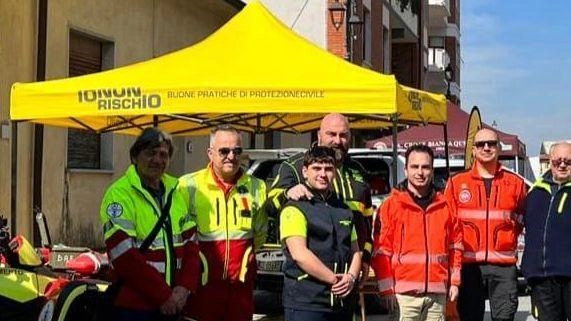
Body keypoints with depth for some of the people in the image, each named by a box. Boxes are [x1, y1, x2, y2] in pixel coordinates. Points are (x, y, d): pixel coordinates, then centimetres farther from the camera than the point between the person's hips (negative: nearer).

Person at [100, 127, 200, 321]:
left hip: (173, 304, 6)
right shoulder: (120, 194, -9)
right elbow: (125, 256, -16)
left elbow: (191, 243, 9)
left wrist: (184, 287, -6)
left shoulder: (175, 191, 11)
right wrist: (163, 296, -14)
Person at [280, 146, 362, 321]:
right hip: (305, 304, -7)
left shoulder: (344, 210, 18)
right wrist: (335, 279, -15)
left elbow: (355, 251, 19)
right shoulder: (295, 208, -6)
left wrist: (351, 277, -2)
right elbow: (299, 254, -17)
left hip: (342, 303, 7)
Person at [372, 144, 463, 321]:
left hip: (437, 292, 4)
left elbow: (455, 245, 15)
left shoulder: (444, 206, 10)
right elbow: (381, 250, -4)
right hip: (404, 292, -4)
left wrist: (454, 281, 10)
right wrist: (386, 288, -9)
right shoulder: (391, 205, -2)